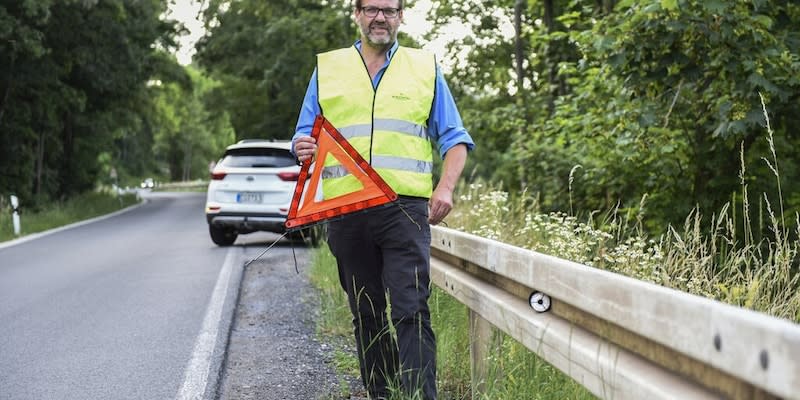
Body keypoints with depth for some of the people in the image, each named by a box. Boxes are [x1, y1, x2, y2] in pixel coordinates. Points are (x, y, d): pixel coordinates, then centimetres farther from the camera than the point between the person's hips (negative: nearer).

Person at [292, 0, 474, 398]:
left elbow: (453, 138, 12)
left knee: (409, 310, -13)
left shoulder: (425, 68, 13)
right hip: (345, 212, 2)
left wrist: (445, 187, -6)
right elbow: (305, 135, 15)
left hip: (405, 207, -2)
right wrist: (304, 147, -10)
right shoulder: (327, 68, 15)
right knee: (366, 314, 8)